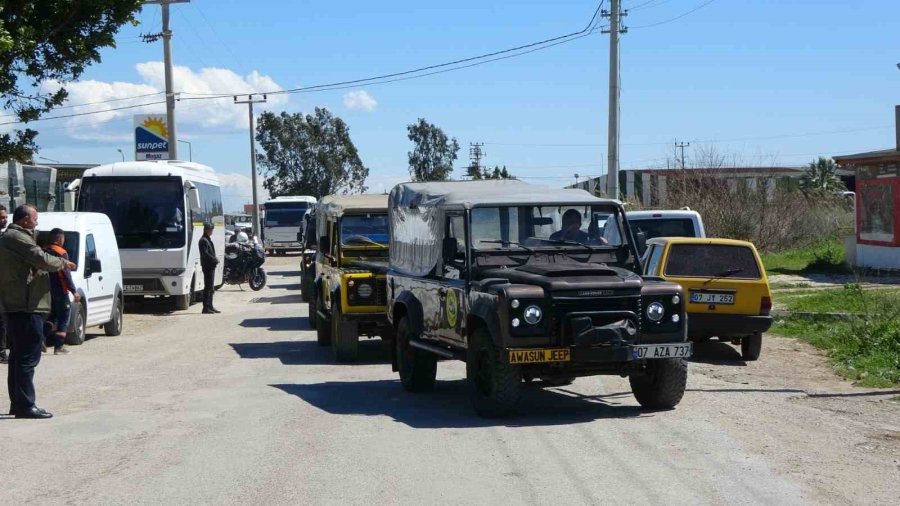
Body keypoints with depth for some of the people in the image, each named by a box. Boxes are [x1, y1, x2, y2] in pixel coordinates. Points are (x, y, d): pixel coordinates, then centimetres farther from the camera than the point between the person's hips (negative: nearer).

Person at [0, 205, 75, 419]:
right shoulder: (18, 238, -14)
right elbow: (43, 260, -22)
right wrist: (63, 263, -5)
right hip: (26, 307, -11)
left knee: (18, 356, 15)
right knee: (28, 358, -9)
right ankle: (25, 406, -9)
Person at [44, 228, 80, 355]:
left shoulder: (44, 251, 10)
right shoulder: (61, 253, -11)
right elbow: (66, 274, -16)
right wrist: (74, 291, -13)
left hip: (47, 290, 7)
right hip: (59, 291, -7)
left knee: (52, 316, 19)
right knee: (63, 318, 1)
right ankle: (59, 347, -3)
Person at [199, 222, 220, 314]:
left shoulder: (208, 239, 19)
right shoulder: (203, 240, -12)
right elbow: (205, 253, -21)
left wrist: (215, 260, 8)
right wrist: (215, 260, -15)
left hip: (211, 266, 10)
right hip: (208, 266, -10)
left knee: (211, 288, 14)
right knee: (208, 287, -9)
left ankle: (210, 307, 20)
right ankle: (206, 307, -7)